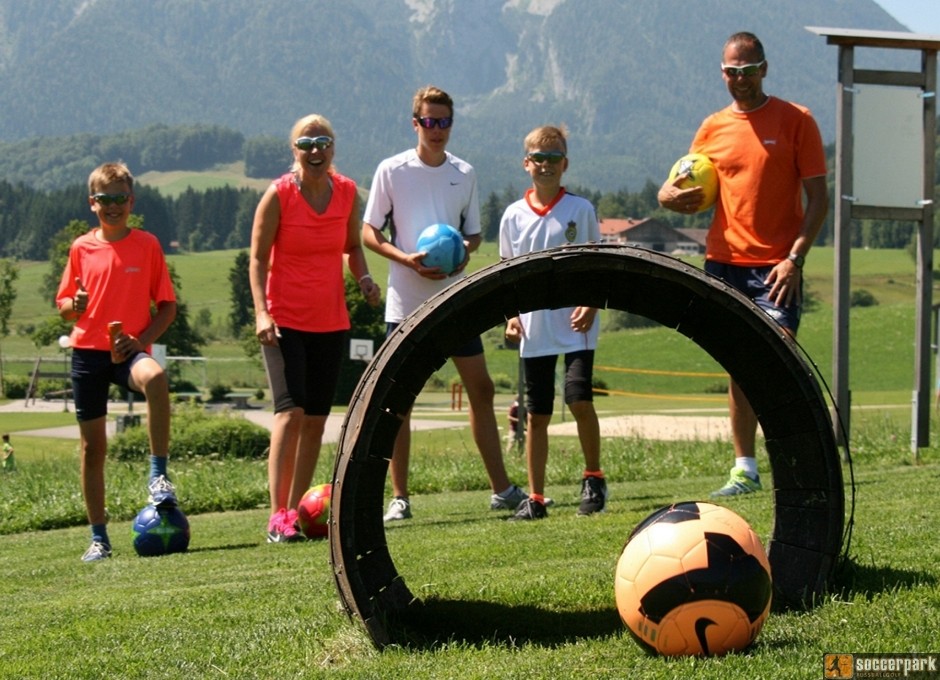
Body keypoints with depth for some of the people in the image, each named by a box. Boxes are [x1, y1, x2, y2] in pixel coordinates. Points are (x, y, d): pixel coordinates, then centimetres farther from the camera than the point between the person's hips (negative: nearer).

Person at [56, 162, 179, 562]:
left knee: (156, 378, -38)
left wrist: (142, 340, -12)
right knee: (92, 445, 4)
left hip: (128, 350, -2)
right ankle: (98, 537, 16)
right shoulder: (81, 248, 7)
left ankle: (158, 475, -25)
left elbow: (167, 305, 4)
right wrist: (74, 306, -11)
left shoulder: (147, 245, 2)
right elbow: (63, 306, 13)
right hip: (87, 352, 2)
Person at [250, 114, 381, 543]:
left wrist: (364, 277, -3)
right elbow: (257, 258, -7)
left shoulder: (347, 192, 3)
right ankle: (277, 516, -15)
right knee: (291, 413, -16)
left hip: (331, 322, 5)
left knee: (317, 419, 7)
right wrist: (261, 312, -18)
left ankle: (295, 510, 16)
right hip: (284, 321, -5)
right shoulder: (278, 195, -9)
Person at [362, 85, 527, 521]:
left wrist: (465, 250, -8)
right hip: (406, 301, -3)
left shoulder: (464, 173, 8)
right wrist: (407, 259, -16)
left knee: (481, 389, 4)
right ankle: (400, 498, 7)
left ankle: (501, 489, 12)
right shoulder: (391, 171, -2)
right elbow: (369, 233, -1)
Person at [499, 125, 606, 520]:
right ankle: (535, 497, 13)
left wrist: (590, 305, -11)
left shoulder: (580, 210, 0)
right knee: (536, 414, 6)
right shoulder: (514, 216, 6)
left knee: (580, 399, -16)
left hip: (575, 326, -2)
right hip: (534, 329, 3)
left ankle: (593, 479, 5)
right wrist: (511, 316, 1)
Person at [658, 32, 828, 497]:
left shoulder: (795, 120, 0)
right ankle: (745, 470, 14)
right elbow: (690, 190, 18)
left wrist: (795, 257, -14)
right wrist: (670, 196, -7)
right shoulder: (713, 128, 11)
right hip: (724, 262, 4)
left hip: (776, 266, -4)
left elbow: (818, 198, -3)